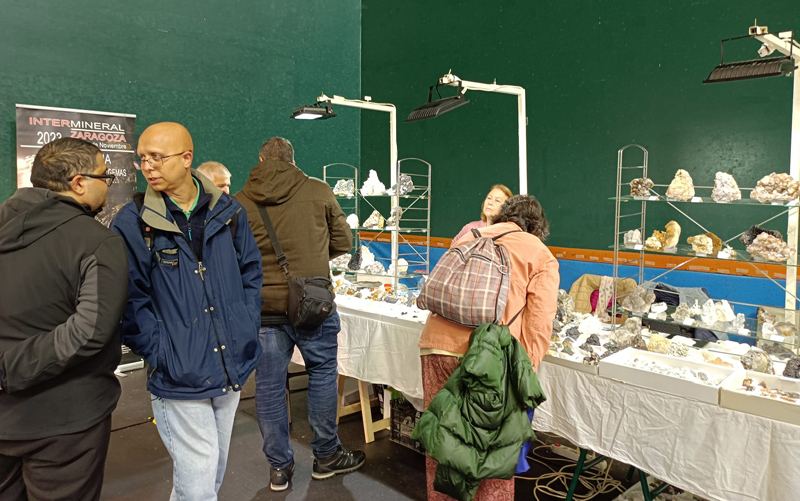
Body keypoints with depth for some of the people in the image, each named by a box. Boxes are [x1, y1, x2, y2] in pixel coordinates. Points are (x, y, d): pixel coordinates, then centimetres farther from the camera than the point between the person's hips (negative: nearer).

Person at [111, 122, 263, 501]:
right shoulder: (132, 224, -8)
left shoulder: (228, 212, 2)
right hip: (179, 380, -4)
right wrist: (160, 352, -15)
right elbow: (129, 300, -9)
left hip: (232, 369, 5)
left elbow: (251, 271, 11)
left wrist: (248, 328, 3)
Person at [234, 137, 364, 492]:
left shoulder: (240, 202, 0)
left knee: (269, 385, 12)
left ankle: (279, 467, 25)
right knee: (323, 373, 15)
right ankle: (326, 456, 28)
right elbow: (343, 242, 6)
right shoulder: (319, 191, -2)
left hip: (263, 307, 2)